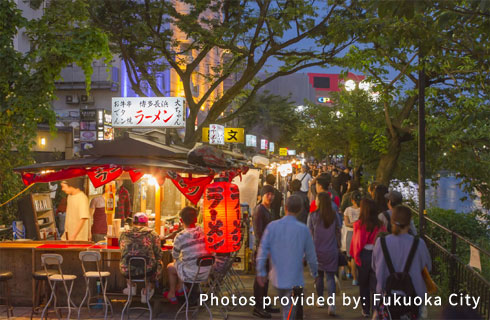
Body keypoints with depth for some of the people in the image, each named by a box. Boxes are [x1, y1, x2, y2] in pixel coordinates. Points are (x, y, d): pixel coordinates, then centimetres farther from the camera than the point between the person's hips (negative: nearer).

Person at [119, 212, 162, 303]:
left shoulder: (123, 234, 5)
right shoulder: (152, 234, -2)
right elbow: (159, 254, 0)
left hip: (127, 272, 3)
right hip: (146, 271, -3)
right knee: (159, 264, 30)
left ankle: (132, 286, 35)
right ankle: (147, 290, 34)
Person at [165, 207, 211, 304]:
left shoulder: (180, 237, -17)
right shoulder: (204, 231, -5)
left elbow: (175, 256, 0)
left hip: (191, 274, -5)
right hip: (206, 273, 5)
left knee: (170, 267, 26)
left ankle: (172, 295, 41)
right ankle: (179, 289, 49)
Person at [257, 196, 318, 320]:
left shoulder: (272, 226, -4)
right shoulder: (303, 229, -9)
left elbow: (263, 250, -6)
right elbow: (310, 255, 0)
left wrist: (261, 272, 1)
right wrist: (315, 273, 15)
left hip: (277, 277, 3)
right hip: (294, 279, -3)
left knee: (285, 307, 24)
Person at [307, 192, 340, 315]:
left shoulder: (313, 215, -9)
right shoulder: (334, 215, -3)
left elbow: (309, 233, -4)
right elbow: (338, 232, 4)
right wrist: (338, 246, 17)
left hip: (317, 250, -1)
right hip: (331, 251, 1)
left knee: (319, 275, 16)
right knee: (330, 277, 2)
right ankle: (331, 304, -10)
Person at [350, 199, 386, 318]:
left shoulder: (359, 225, -13)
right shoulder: (380, 225, -8)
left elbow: (355, 241, -7)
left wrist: (353, 255, 6)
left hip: (363, 255, -1)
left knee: (363, 284, 15)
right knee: (375, 284, 8)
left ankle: (366, 310, 21)